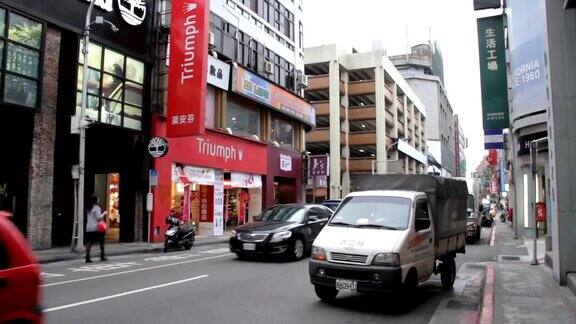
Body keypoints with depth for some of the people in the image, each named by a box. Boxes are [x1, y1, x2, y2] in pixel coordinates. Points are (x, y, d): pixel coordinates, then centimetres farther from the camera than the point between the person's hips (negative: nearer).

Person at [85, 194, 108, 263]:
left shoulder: (89, 208, 14)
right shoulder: (97, 207, -10)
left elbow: (88, 218, 18)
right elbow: (98, 217, -14)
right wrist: (104, 213, -1)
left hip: (88, 228, 6)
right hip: (96, 228, -6)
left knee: (89, 242, 2)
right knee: (101, 241, 8)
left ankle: (87, 258, -5)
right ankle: (102, 256, 14)